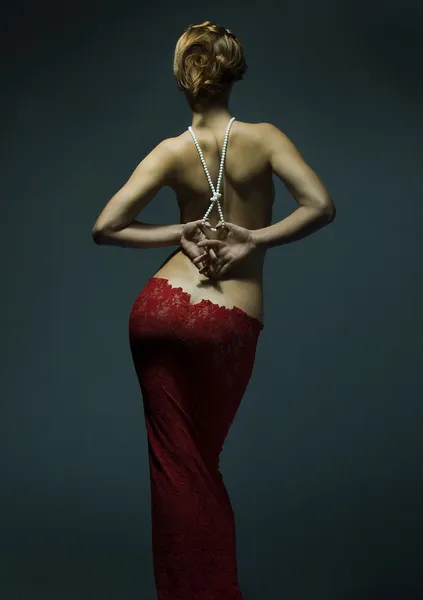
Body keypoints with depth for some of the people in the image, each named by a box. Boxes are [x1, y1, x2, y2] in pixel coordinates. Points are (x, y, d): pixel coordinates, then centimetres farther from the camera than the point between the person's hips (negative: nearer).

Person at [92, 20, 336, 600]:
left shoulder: (171, 153, -1)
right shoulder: (264, 138, -4)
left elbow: (105, 228, -3)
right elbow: (321, 206, -14)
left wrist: (179, 233, 1)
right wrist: (253, 239, -9)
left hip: (161, 309, 0)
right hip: (232, 324, 0)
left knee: (173, 463, 10)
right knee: (202, 462, 17)